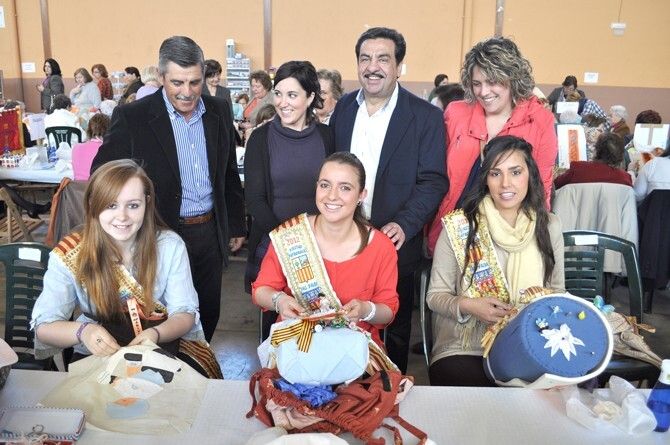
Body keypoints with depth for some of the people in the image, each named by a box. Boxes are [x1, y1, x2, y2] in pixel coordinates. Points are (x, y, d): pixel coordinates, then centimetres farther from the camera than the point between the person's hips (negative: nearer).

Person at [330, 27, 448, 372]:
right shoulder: (343, 108, 5)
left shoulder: (426, 116, -7)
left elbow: (433, 181, -10)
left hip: (395, 243, -3)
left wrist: (404, 225, -22)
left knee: (396, 327, 14)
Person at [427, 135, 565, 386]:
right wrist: (466, 306, -18)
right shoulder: (459, 227, -4)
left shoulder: (548, 226, 5)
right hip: (463, 351, -2)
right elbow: (435, 296, 3)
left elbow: (557, 292, 16)